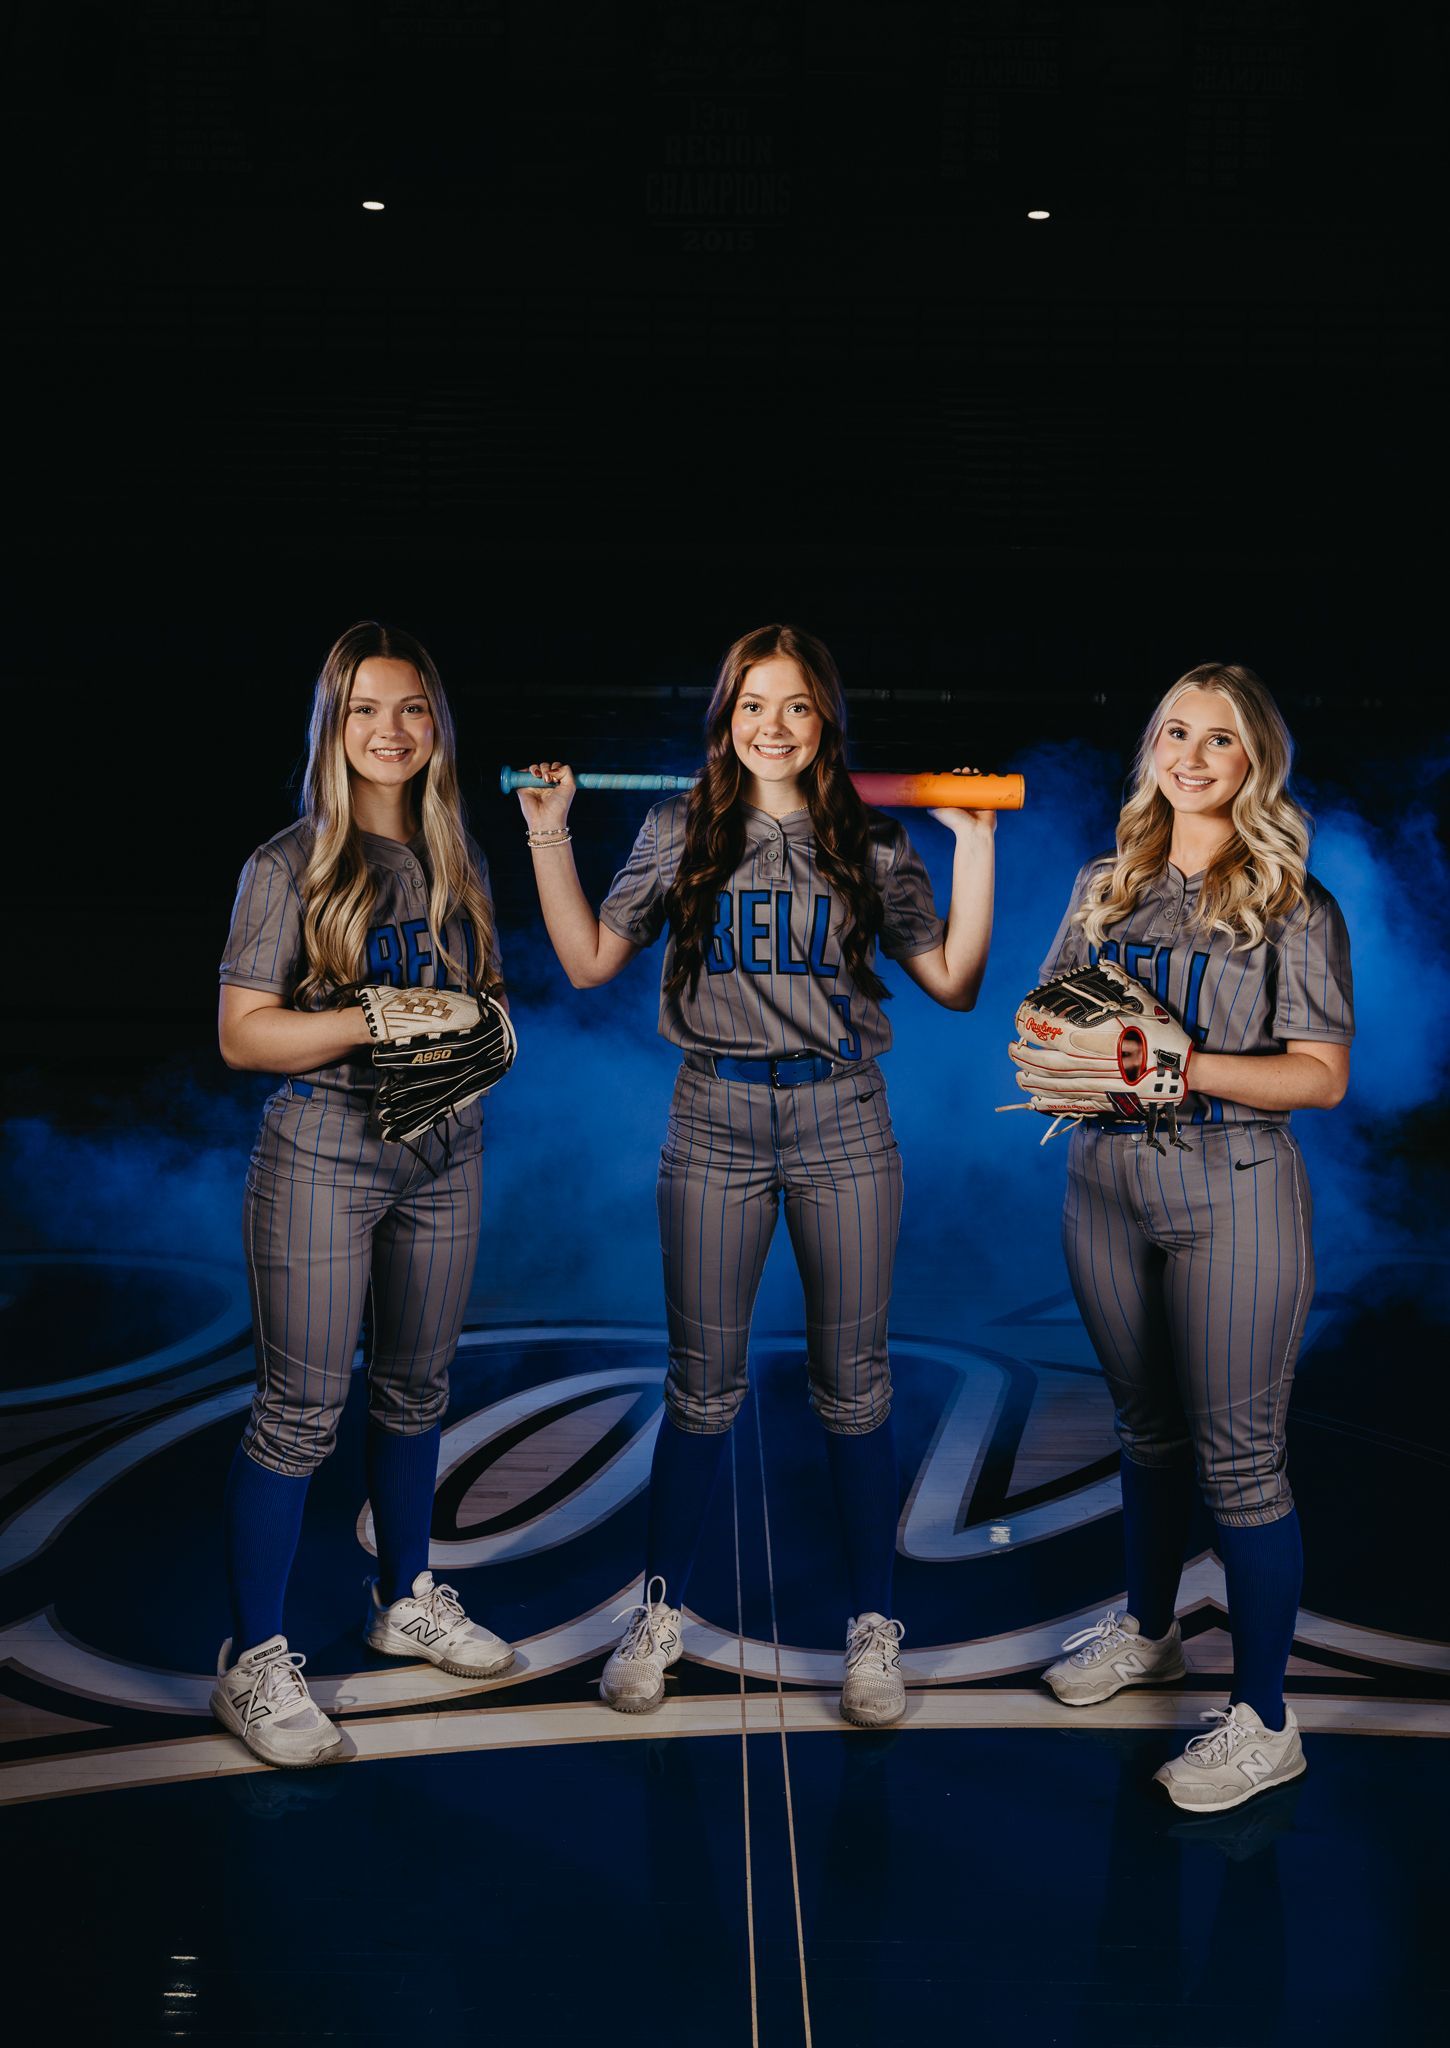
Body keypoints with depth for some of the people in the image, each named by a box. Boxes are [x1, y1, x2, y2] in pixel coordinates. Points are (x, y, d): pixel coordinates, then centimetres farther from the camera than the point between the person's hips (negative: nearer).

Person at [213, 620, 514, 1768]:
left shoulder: (459, 866, 9)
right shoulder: (290, 867, -7)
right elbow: (242, 1034, -11)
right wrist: (381, 1019, -21)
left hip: (445, 1155, 6)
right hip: (324, 1154, -5)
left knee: (418, 1387, 16)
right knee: (301, 1408, -2)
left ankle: (407, 1600, 35)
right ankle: (253, 1662, 10)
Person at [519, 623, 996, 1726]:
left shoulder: (873, 842, 5)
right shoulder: (680, 830, 5)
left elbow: (954, 982, 3)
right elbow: (591, 961, 7)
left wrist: (975, 846, -2)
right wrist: (551, 839, 1)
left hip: (844, 1121, 0)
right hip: (717, 1119, 0)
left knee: (853, 1384, 6)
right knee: (702, 1383, 6)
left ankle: (874, 1628, 20)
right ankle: (662, 1611, 24)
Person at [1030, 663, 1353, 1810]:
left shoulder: (1294, 906, -4)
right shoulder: (1106, 887, 10)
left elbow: (1322, 1076, -10)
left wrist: (1185, 1066, -22)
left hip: (1230, 1192, -5)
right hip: (1105, 1180, 5)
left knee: (1239, 1457, -1)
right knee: (1147, 1428, 19)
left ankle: (1263, 1723, 10)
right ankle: (1148, 1632, 39)